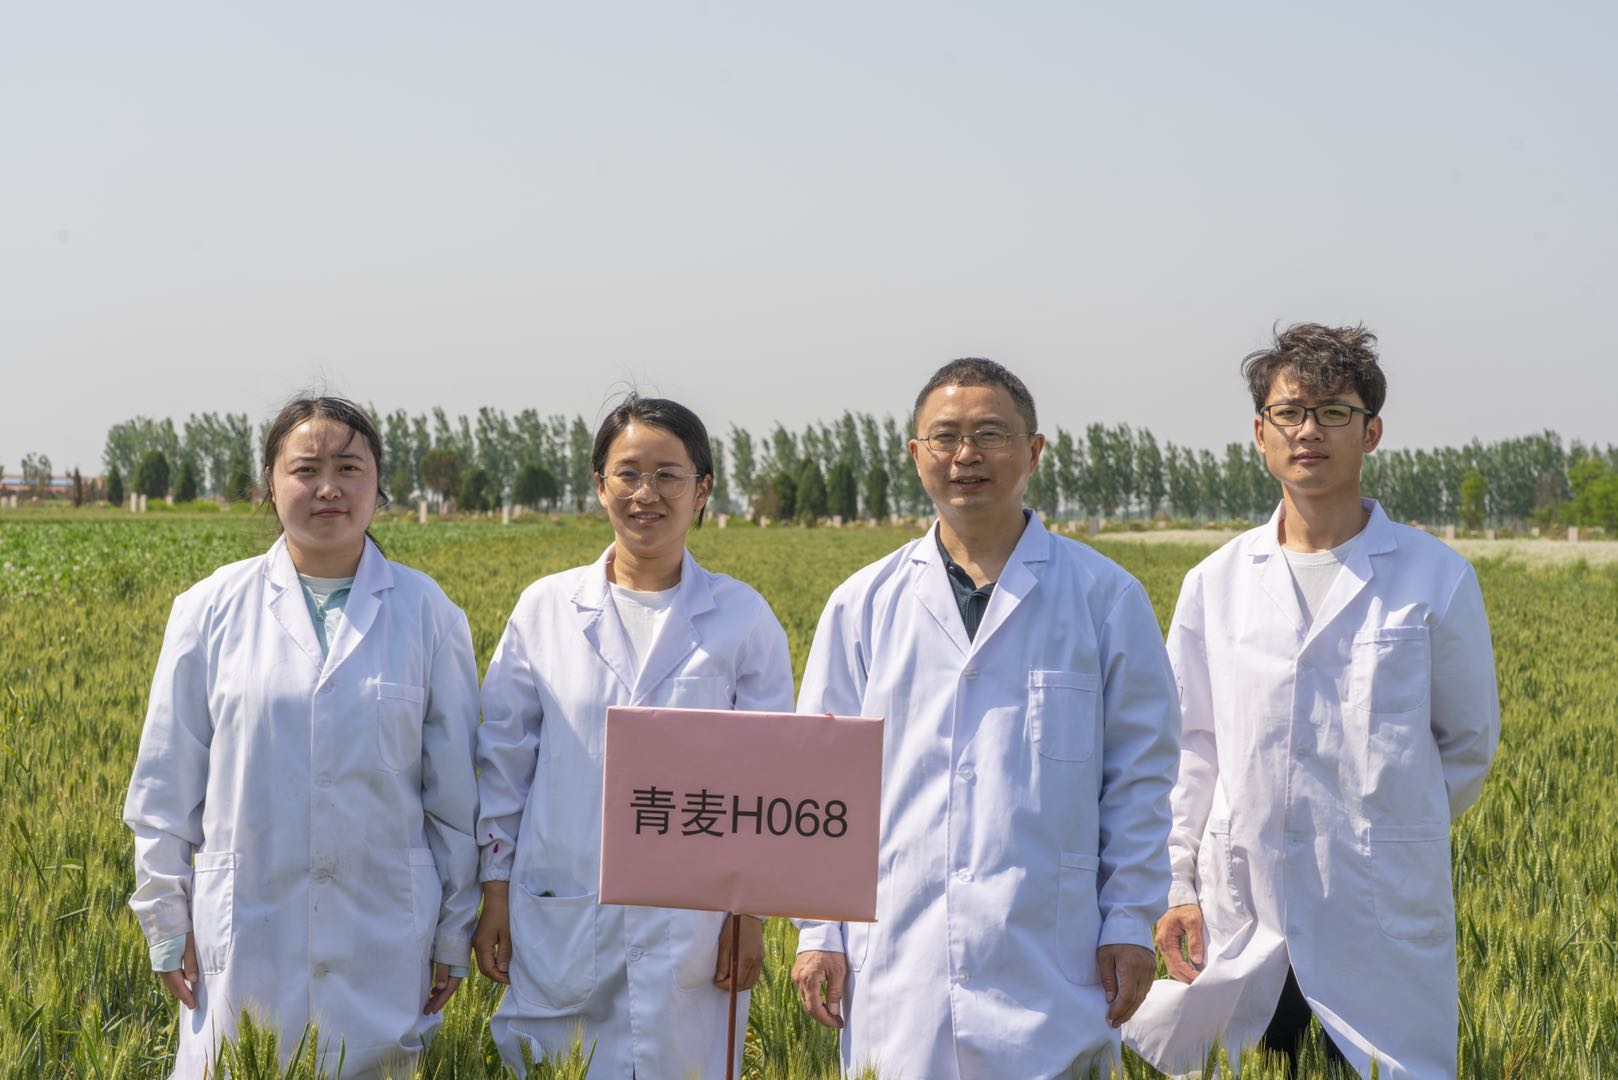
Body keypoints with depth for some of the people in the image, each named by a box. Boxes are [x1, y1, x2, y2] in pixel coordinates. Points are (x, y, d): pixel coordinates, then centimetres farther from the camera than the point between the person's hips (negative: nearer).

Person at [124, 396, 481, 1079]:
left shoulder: (428, 614, 2)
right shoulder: (210, 610, 2)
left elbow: (457, 789, 5)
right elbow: (166, 784, 6)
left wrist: (454, 933, 5)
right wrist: (167, 922, 3)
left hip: (382, 941, 0)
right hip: (247, 938, 0)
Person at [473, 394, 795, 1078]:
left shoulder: (742, 617, 1)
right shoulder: (546, 607, 3)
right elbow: (503, 758, 7)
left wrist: (751, 915, -1)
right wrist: (494, 894, 4)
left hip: (688, 925, -1)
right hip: (558, 918, 1)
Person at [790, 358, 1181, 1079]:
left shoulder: (1105, 597, 4)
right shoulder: (862, 606, 10)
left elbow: (1141, 772, 5)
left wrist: (1131, 923, -1)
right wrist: (819, 931, 5)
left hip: (1050, 966, -1)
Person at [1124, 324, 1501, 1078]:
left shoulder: (1436, 578, 2)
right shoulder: (1215, 585, 8)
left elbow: (1470, 740, 11)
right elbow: (1188, 745, 9)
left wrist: (1396, 835, 6)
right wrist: (1174, 886, 3)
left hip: (1385, 924, -2)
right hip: (1240, 911, 2)